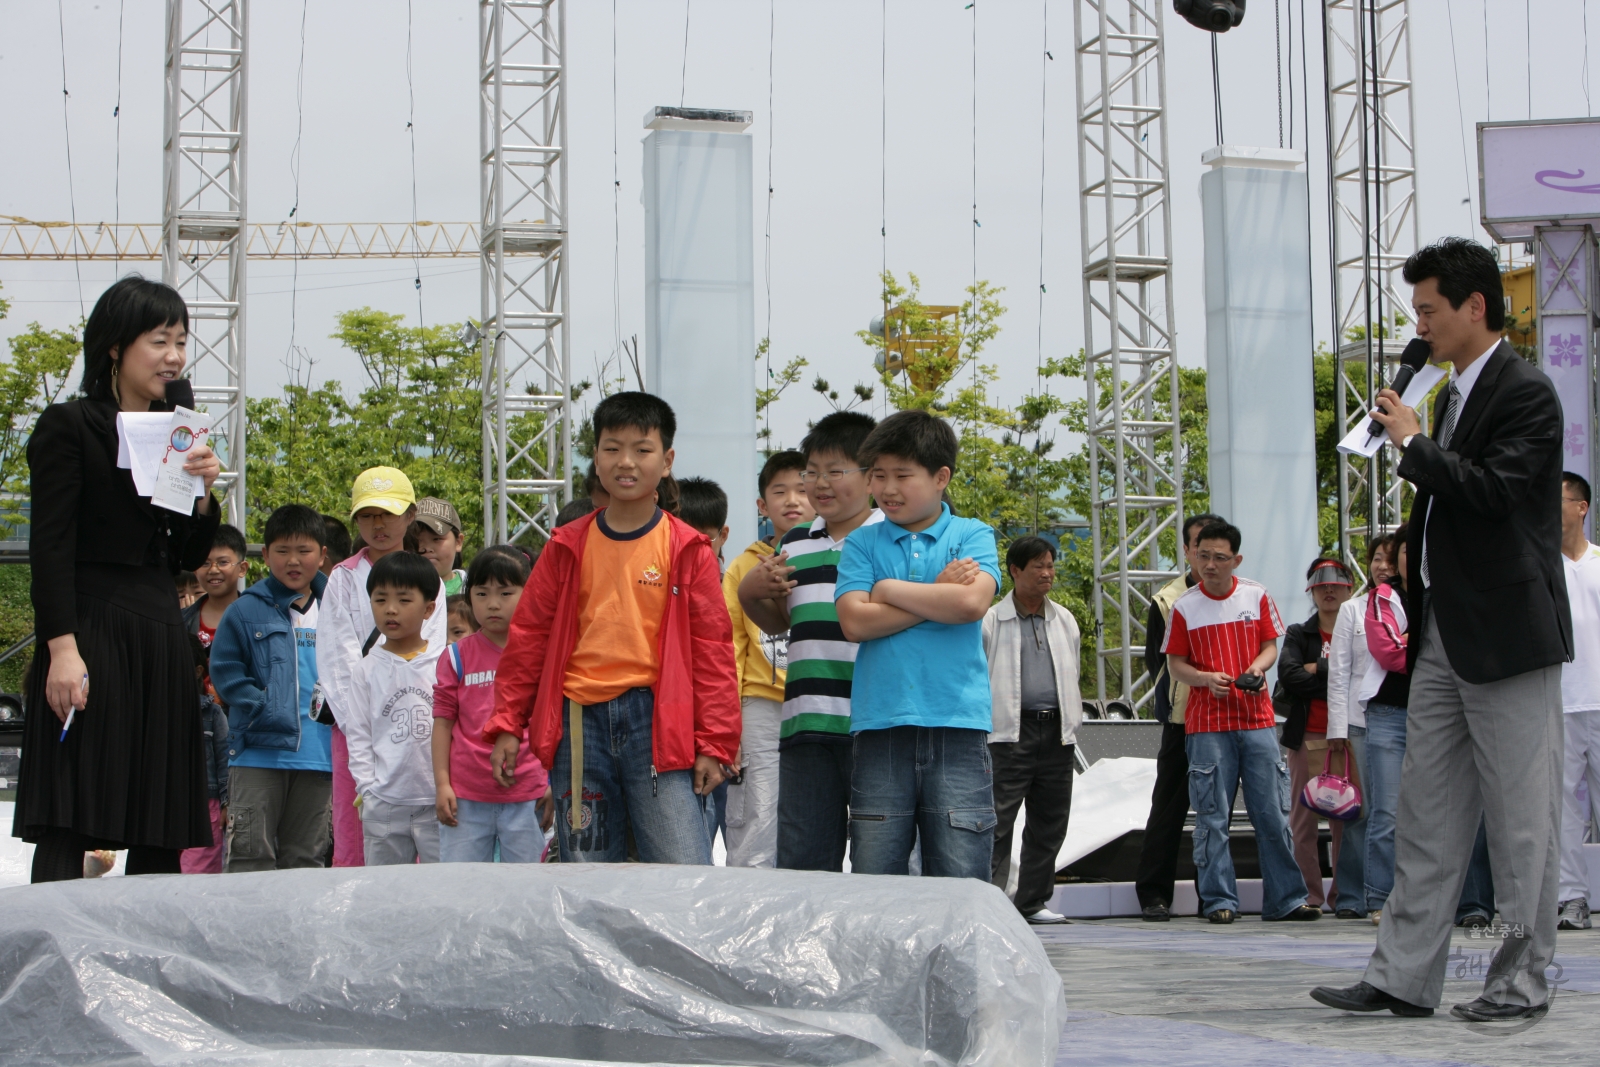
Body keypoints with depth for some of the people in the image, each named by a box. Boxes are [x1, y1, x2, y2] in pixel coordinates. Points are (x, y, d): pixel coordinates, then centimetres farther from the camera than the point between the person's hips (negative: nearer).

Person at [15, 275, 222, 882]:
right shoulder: (69, 427, -2)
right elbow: (50, 548, -9)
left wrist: (203, 493, 0)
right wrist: (62, 647, -19)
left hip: (162, 639, 7)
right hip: (93, 633, -7)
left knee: (162, 837, 5)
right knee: (68, 831, -10)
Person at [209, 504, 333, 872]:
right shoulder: (246, 611, 1)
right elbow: (225, 673, -3)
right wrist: (264, 712, -13)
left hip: (318, 754, 3)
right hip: (260, 749, -3)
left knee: (306, 856, 10)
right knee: (252, 853, -6)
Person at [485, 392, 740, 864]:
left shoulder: (688, 550, 3)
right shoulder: (567, 547, 9)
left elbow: (713, 649, 2)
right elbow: (528, 638, 13)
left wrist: (713, 744, -3)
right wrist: (507, 725, 9)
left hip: (658, 720, -2)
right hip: (579, 722, 3)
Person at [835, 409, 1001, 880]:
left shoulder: (972, 536, 9)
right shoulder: (863, 543, 13)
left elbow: (972, 603, -10)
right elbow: (855, 621, -2)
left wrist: (891, 590, 0)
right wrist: (938, 595, -3)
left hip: (957, 722, -1)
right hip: (881, 724, 1)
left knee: (960, 879, -4)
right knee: (873, 886, 0)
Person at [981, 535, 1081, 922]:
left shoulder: (1064, 621, 15)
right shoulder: (990, 622, 0)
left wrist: (1071, 724, 15)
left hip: (1056, 732, 5)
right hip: (1009, 731, -5)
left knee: (1049, 824, 7)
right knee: (997, 822, -9)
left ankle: (1034, 902, 15)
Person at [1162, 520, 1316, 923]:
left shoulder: (1257, 597, 6)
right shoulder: (1184, 607, 1)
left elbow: (1271, 646, 12)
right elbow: (1175, 664, 4)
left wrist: (1257, 667, -9)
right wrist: (1207, 678, -14)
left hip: (1257, 719, 1)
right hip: (1207, 723, -1)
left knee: (1272, 813, 1)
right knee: (1212, 817, -2)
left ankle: (1284, 900, 6)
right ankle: (1219, 900, 4)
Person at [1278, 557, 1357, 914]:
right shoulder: (1298, 634, 13)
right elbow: (1288, 676, -6)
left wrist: (1318, 669, -7)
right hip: (1308, 737, 1)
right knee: (1304, 818, -1)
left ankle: (1346, 894, 6)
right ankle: (1309, 894, 5)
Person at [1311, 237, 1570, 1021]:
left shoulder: (1526, 394, -10)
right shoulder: (1453, 394, 17)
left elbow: (1494, 489, -24)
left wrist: (1413, 443, -13)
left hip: (1507, 634, -9)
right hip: (1444, 637, 9)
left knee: (1520, 818, -1)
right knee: (1427, 816, 7)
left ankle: (1522, 981, 6)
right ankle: (1404, 978, 9)